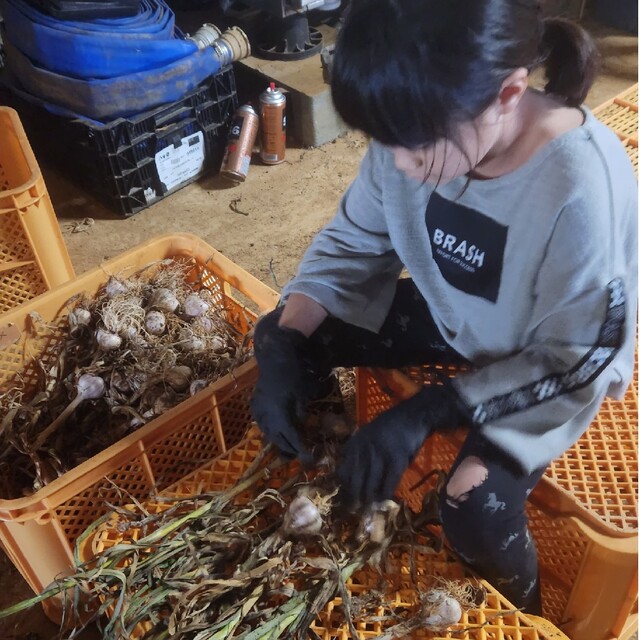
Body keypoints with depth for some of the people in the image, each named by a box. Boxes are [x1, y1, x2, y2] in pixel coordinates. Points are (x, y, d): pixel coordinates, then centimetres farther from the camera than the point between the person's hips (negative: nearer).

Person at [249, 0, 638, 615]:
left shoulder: (583, 189, -37)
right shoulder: (415, 130, -22)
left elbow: (574, 365, -26)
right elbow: (351, 241, -7)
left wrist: (428, 410, -32)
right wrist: (284, 349, -19)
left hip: (553, 366, -5)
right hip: (450, 315, 5)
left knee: (474, 510, -25)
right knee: (277, 335, -3)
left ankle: (517, 616, 15)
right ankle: (325, 475, 24)